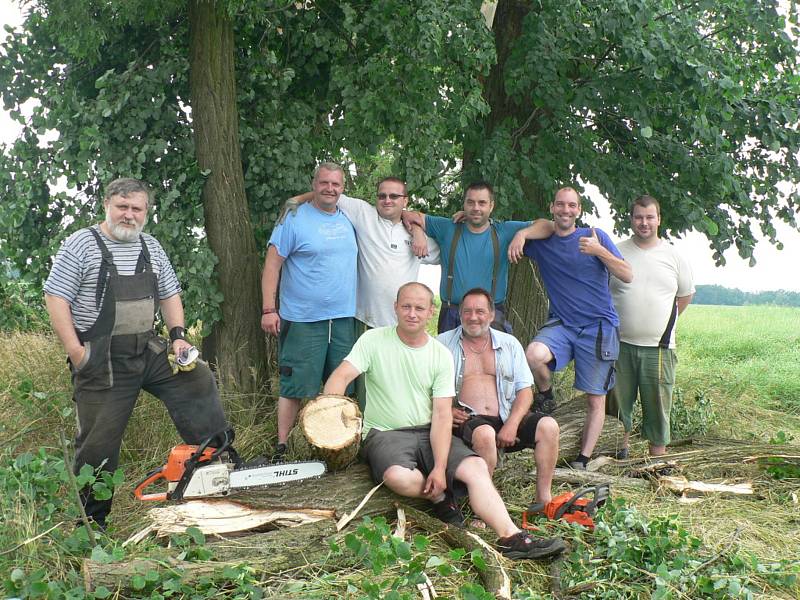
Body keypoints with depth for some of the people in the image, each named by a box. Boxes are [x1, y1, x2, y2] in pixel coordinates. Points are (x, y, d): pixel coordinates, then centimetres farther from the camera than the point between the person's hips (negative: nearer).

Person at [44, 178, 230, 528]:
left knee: (198, 380, -9)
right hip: (102, 359, -5)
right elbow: (56, 298, -10)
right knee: (99, 440, 0)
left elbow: (170, 295, 17)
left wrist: (178, 336, 2)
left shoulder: (151, 248, 10)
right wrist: (75, 351, -16)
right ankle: (91, 519, 15)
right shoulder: (82, 244, -7)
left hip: (149, 349, 5)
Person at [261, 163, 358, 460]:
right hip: (302, 321, -5)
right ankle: (281, 446, 9)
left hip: (343, 319, 6)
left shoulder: (349, 220, 10)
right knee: (295, 385, -2)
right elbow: (272, 264, -9)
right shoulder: (294, 219, -7)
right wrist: (268, 309, -14)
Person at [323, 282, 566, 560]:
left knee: (476, 467, -21)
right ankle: (439, 497, -2)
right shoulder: (373, 340, -2)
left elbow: (442, 415, -4)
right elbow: (341, 377, -13)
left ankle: (511, 537, -24)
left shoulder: (441, 355, 2)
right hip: (385, 433, -3)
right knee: (399, 477, -35)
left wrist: (440, 468, -16)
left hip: (429, 432, 3)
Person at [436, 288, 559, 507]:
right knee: (485, 433, -37)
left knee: (548, 426, -22)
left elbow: (525, 392, 9)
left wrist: (511, 425, -9)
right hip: (467, 420, -3)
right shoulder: (443, 343, 9)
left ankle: (543, 499, -15)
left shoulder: (509, 344, 15)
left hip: (506, 418, 3)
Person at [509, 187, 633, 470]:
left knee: (595, 400, 0)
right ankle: (546, 397, -1)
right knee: (533, 355, -31)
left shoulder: (595, 236, 0)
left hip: (599, 326, -1)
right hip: (561, 323, 1)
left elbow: (628, 276, -4)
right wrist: (520, 234, -7)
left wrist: (599, 251, -19)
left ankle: (582, 461, 12)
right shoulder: (540, 241, 6)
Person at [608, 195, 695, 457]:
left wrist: (664, 321, 13)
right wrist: (620, 321, 6)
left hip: (659, 346, 0)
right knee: (618, 405, 8)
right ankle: (620, 454, 22)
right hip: (621, 344, 0)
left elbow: (685, 295, 17)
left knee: (657, 407, 4)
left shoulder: (674, 256, 5)